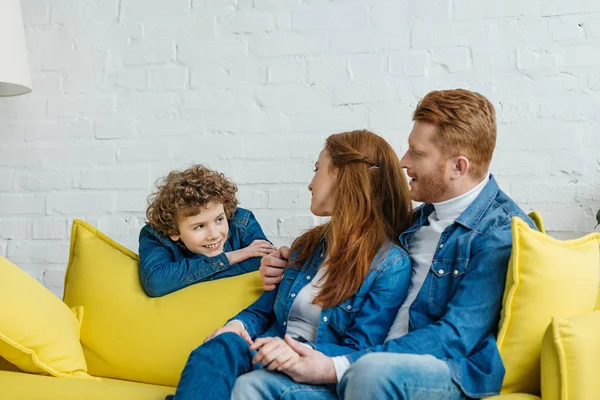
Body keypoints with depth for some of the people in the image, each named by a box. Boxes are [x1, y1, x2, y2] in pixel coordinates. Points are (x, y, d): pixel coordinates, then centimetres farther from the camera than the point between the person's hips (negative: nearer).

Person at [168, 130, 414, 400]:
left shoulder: (392, 264, -5)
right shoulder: (308, 245, 17)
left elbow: (361, 354, -9)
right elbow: (263, 310, 21)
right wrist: (238, 324, -3)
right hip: (270, 357, 6)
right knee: (223, 345, -30)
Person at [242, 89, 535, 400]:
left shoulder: (502, 231, -9)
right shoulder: (421, 218, 16)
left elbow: (454, 337, -16)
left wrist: (336, 368, -20)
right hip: (381, 366, 7)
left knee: (373, 371, -39)